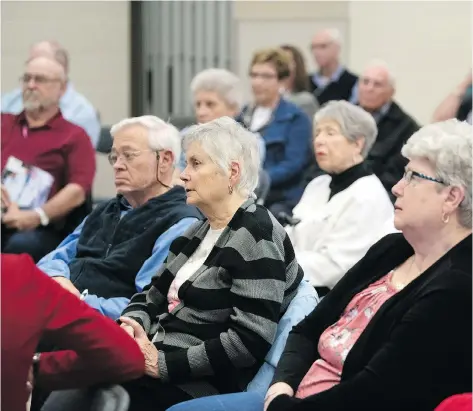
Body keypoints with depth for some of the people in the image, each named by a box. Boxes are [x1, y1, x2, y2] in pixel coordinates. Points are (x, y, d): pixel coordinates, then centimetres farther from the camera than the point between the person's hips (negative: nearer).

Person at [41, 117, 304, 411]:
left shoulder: (256, 237, -12)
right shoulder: (199, 233, 17)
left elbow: (250, 341, -20)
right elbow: (153, 298, 21)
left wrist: (162, 364, -19)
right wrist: (131, 324, -3)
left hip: (198, 385, -8)